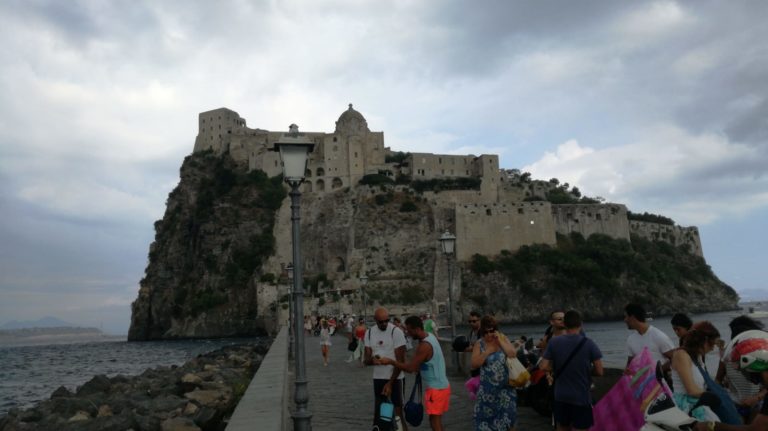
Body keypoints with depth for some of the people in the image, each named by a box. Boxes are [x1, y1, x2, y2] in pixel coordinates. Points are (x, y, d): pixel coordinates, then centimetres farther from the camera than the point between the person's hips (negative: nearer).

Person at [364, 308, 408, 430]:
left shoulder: (396, 332, -14)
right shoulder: (369, 333, 2)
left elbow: (400, 361, -13)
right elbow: (366, 359, 4)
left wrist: (390, 383, -16)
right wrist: (372, 360, -21)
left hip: (395, 379, -5)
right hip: (378, 378, 5)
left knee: (398, 414, -3)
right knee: (377, 413, 11)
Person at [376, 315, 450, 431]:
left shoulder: (424, 346, -25)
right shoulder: (430, 337, 5)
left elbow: (410, 368, -23)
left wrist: (390, 361, -17)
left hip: (436, 388, -10)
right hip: (440, 386, 10)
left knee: (434, 420, -4)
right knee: (436, 419, 18)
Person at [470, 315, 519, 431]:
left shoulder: (502, 338, -1)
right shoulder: (479, 344, -4)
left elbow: (513, 354, -13)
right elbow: (474, 365, -10)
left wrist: (500, 341, -17)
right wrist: (487, 351, -18)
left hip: (505, 386, 0)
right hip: (487, 388, 0)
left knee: (507, 416, 7)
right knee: (487, 416, 9)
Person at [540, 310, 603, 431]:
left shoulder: (553, 342, -6)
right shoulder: (589, 344, -11)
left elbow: (543, 366, -6)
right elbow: (599, 371, -10)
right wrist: (586, 370, 10)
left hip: (561, 397, 3)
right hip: (581, 398, -3)